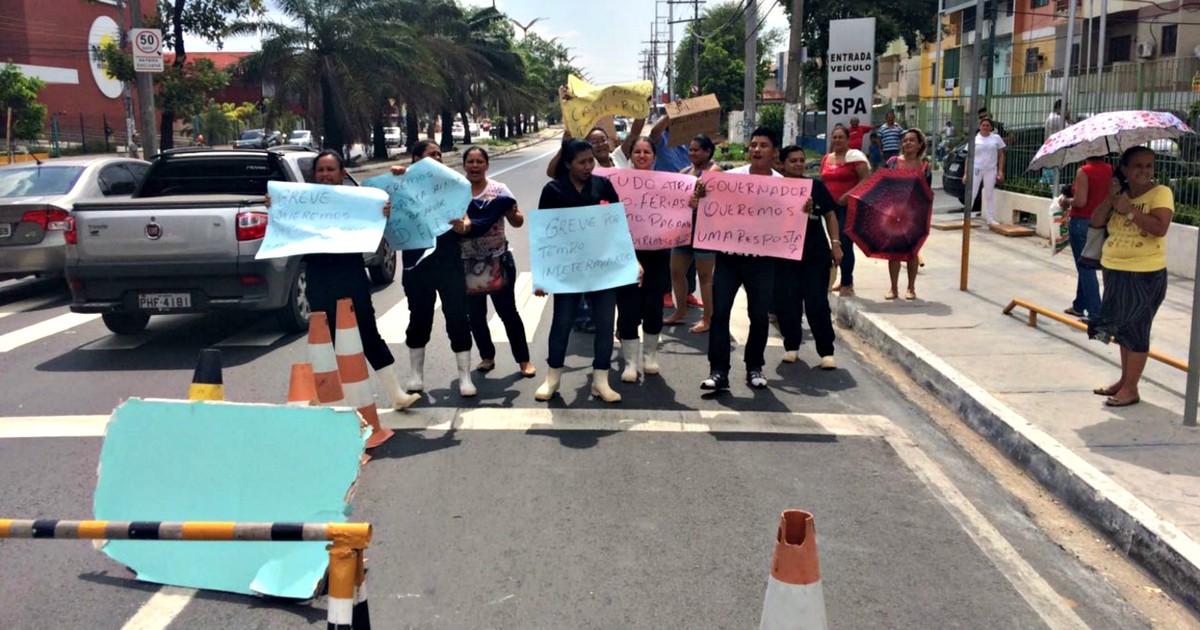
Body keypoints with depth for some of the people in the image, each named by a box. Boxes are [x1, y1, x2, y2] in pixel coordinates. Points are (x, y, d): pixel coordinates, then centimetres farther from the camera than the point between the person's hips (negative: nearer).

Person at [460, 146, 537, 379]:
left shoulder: (499, 190, -3)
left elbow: (518, 222, -2)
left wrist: (512, 214, -25)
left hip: (498, 260, -2)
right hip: (467, 263, 2)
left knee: (507, 311, 3)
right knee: (475, 314, 9)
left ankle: (523, 360, 14)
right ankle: (487, 357, 28)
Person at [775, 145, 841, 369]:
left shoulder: (816, 186, 7)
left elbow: (830, 215, 10)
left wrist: (835, 243, 3)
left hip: (816, 253, 0)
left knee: (817, 304, -3)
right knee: (787, 303, 4)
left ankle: (826, 351, 2)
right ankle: (791, 346, 22)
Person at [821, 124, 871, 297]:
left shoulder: (854, 156, -6)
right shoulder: (826, 159, 14)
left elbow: (866, 179, -13)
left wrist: (848, 195, -22)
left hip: (850, 206, -7)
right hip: (831, 206, 7)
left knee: (845, 242, -11)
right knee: (838, 243, 13)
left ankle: (847, 284, -4)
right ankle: (846, 280, 25)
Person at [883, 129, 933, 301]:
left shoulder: (924, 167, 1)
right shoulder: (893, 162, 0)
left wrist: (924, 219, -5)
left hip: (915, 213, 0)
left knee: (912, 249, 9)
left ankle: (911, 288, 21)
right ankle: (894, 288, 14)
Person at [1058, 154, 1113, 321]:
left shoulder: (1084, 171, -17)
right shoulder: (1110, 170, 3)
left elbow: (1080, 201, -20)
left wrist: (1066, 201, -1)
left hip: (1082, 222, -7)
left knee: (1086, 268, -1)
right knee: (1085, 265, 20)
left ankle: (1095, 313, -4)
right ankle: (1079, 305, 31)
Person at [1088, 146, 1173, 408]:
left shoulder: (1161, 193, -9)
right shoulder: (1120, 194, 9)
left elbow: (1160, 228, -23)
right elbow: (1096, 222, 0)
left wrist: (1129, 210, -22)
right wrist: (1110, 198, -12)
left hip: (1145, 274, -6)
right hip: (1114, 271, 6)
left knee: (1134, 328, -1)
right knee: (1122, 327, 14)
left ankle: (1131, 388, 7)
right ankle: (1124, 380, 27)